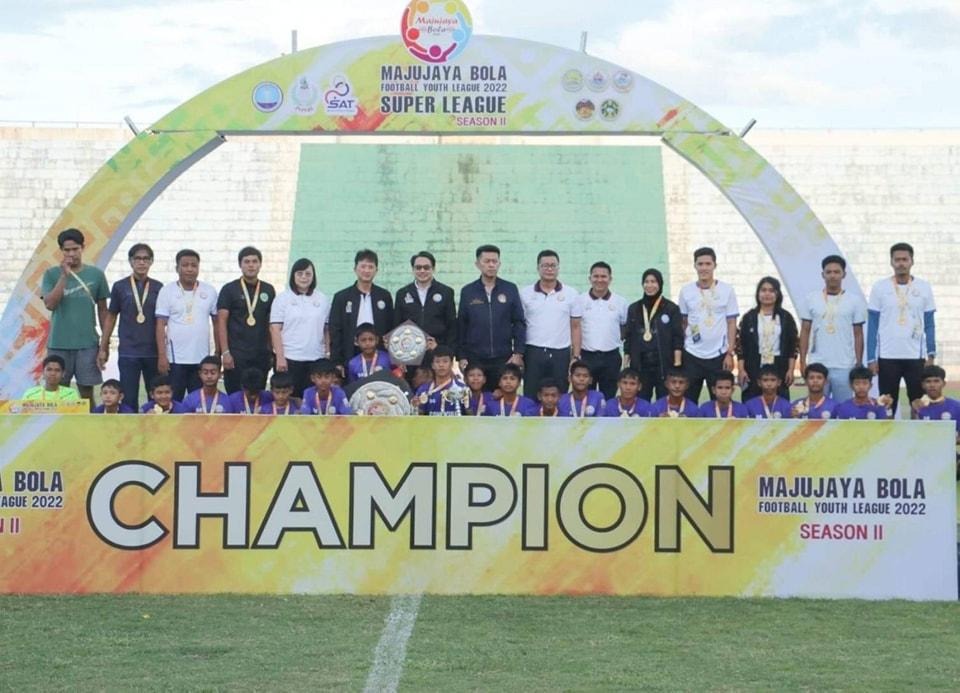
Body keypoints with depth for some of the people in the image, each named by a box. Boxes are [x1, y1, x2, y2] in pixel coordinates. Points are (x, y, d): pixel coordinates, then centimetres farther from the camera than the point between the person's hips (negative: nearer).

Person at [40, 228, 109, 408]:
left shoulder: (96, 274, 3)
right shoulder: (51, 275, 1)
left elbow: (102, 310, 8)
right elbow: (50, 304, -11)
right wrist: (64, 275, -16)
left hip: (87, 344, 0)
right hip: (58, 345, 0)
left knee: (87, 392, 4)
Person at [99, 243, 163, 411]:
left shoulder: (158, 288, 4)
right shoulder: (120, 287, 2)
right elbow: (111, 318, 8)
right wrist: (103, 348, 6)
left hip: (154, 352, 1)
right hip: (128, 352, -1)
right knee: (129, 400, -1)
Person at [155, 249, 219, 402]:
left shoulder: (209, 291, 5)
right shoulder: (167, 291, -1)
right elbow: (161, 326, -3)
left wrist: (218, 354, 7)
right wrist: (161, 356, -10)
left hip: (202, 359, 2)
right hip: (175, 359, -2)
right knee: (173, 402, 1)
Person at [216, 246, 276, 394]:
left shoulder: (268, 290, 10)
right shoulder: (229, 290, 1)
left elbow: (272, 323, 14)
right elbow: (221, 322, -3)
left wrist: (273, 352, 8)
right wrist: (225, 352, -11)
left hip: (261, 355, 3)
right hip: (236, 355, -3)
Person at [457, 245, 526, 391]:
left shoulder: (510, 289, 5)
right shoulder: (467, 292, 6)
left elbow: (519, 323, 5)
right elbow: (461, 327, 7)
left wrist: (518, 353, -2)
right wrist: (462, 357, 2)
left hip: (503, 359, 0)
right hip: (474, 360, 0)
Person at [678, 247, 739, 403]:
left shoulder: (726, 290, 0)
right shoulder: (686, 291, 5)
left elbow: (732, 324, 1)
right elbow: (682, 323, 11)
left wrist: (729, 353, -5)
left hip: (718, 355, -1)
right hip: (692, 355, 1)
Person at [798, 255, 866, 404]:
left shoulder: (855, 300, 3)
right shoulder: (811, 299, 6)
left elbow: (858, 334, 5)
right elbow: (805, 332, 8)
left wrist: (859, 364, 1)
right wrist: (802, 361, 2)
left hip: (844, 367, -1)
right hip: (817, 365, 1)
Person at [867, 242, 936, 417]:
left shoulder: (924, 288, 4)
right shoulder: (880, 288, 1)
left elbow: (930, 325, 7)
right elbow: (872, 326, 2)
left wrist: (931, 355, -3)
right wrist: (871, 358, -3)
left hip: (916, 357, 1)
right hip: (887, 357, -1)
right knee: (887, 406, 4)